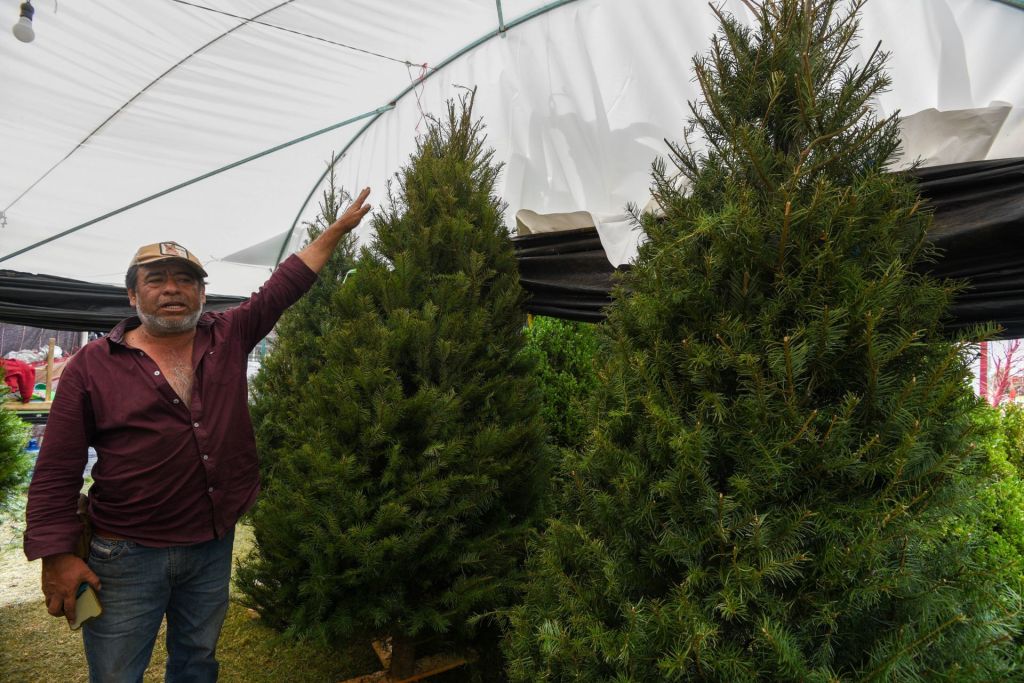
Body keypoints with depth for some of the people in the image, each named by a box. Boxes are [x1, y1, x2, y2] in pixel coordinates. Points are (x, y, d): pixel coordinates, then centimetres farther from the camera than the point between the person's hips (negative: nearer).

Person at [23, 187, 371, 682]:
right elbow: (56, 473, -6)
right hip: (127, 555, -3)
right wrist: (56, 555, -10)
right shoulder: (92, 365, -7)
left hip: (214, 546, 3)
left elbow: (285, 284, 4)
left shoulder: (229, 338, 1)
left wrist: (340, 227, 5)